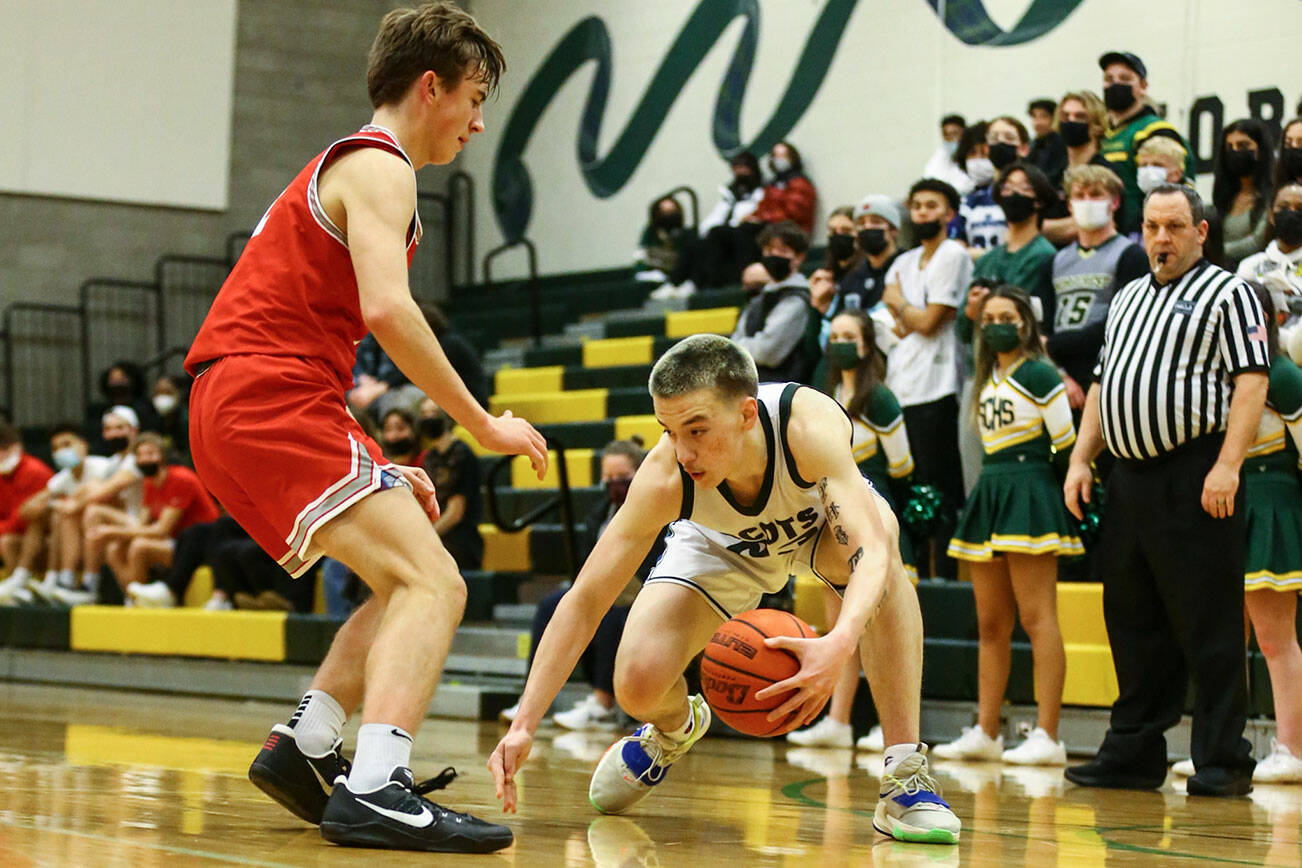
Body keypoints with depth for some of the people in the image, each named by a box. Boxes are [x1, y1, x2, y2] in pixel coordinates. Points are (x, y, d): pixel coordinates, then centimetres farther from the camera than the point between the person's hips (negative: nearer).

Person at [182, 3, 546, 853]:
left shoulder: (347, 165, 26)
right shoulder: (378, 166, -6)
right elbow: (386, 310, -23)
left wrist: (378, 467, 22)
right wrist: (484, 426, -16)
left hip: (241, 404, 10)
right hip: (270, 400, -10)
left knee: (413, 581, 18)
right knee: (434, 584, -18)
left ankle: (304, 748, 14)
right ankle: (376, 788, -32)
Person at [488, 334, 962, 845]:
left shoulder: (810, 427, -42)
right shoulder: (663, 481, -35)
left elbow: (871, 550, -50)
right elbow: (585, 600, -31)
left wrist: (840, 642, -70)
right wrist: (523, 726, -39)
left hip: (820, 521, -1)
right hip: (723, 545, 1)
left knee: (880, 529, -38)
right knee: (638, 686, -20)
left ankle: (906, 777, -32)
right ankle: (676, 728, 23)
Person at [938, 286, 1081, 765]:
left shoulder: (1037, 375, -7)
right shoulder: (987, 380, 17)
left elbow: (1066, 442, -8)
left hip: (1029, 491, -9)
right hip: (990, 492, 9)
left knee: (1036, 617, -11)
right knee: (990, 623, 9)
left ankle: (1047, 736, -12)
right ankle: (985, 733, 13)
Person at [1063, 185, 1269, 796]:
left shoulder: (1226, 294, -1)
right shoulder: (1127, 299, 21)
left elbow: (1251, 381, -10)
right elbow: (1102, 385, 24)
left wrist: (1227, 465, -20)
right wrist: (1080, 459, 13)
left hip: (1194, 477, -7)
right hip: (1129, 478, 7)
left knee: (1208, 627, -5)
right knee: (1133, 622, 10)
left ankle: (1223, 762, -1)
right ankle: (1134, 755, 17)